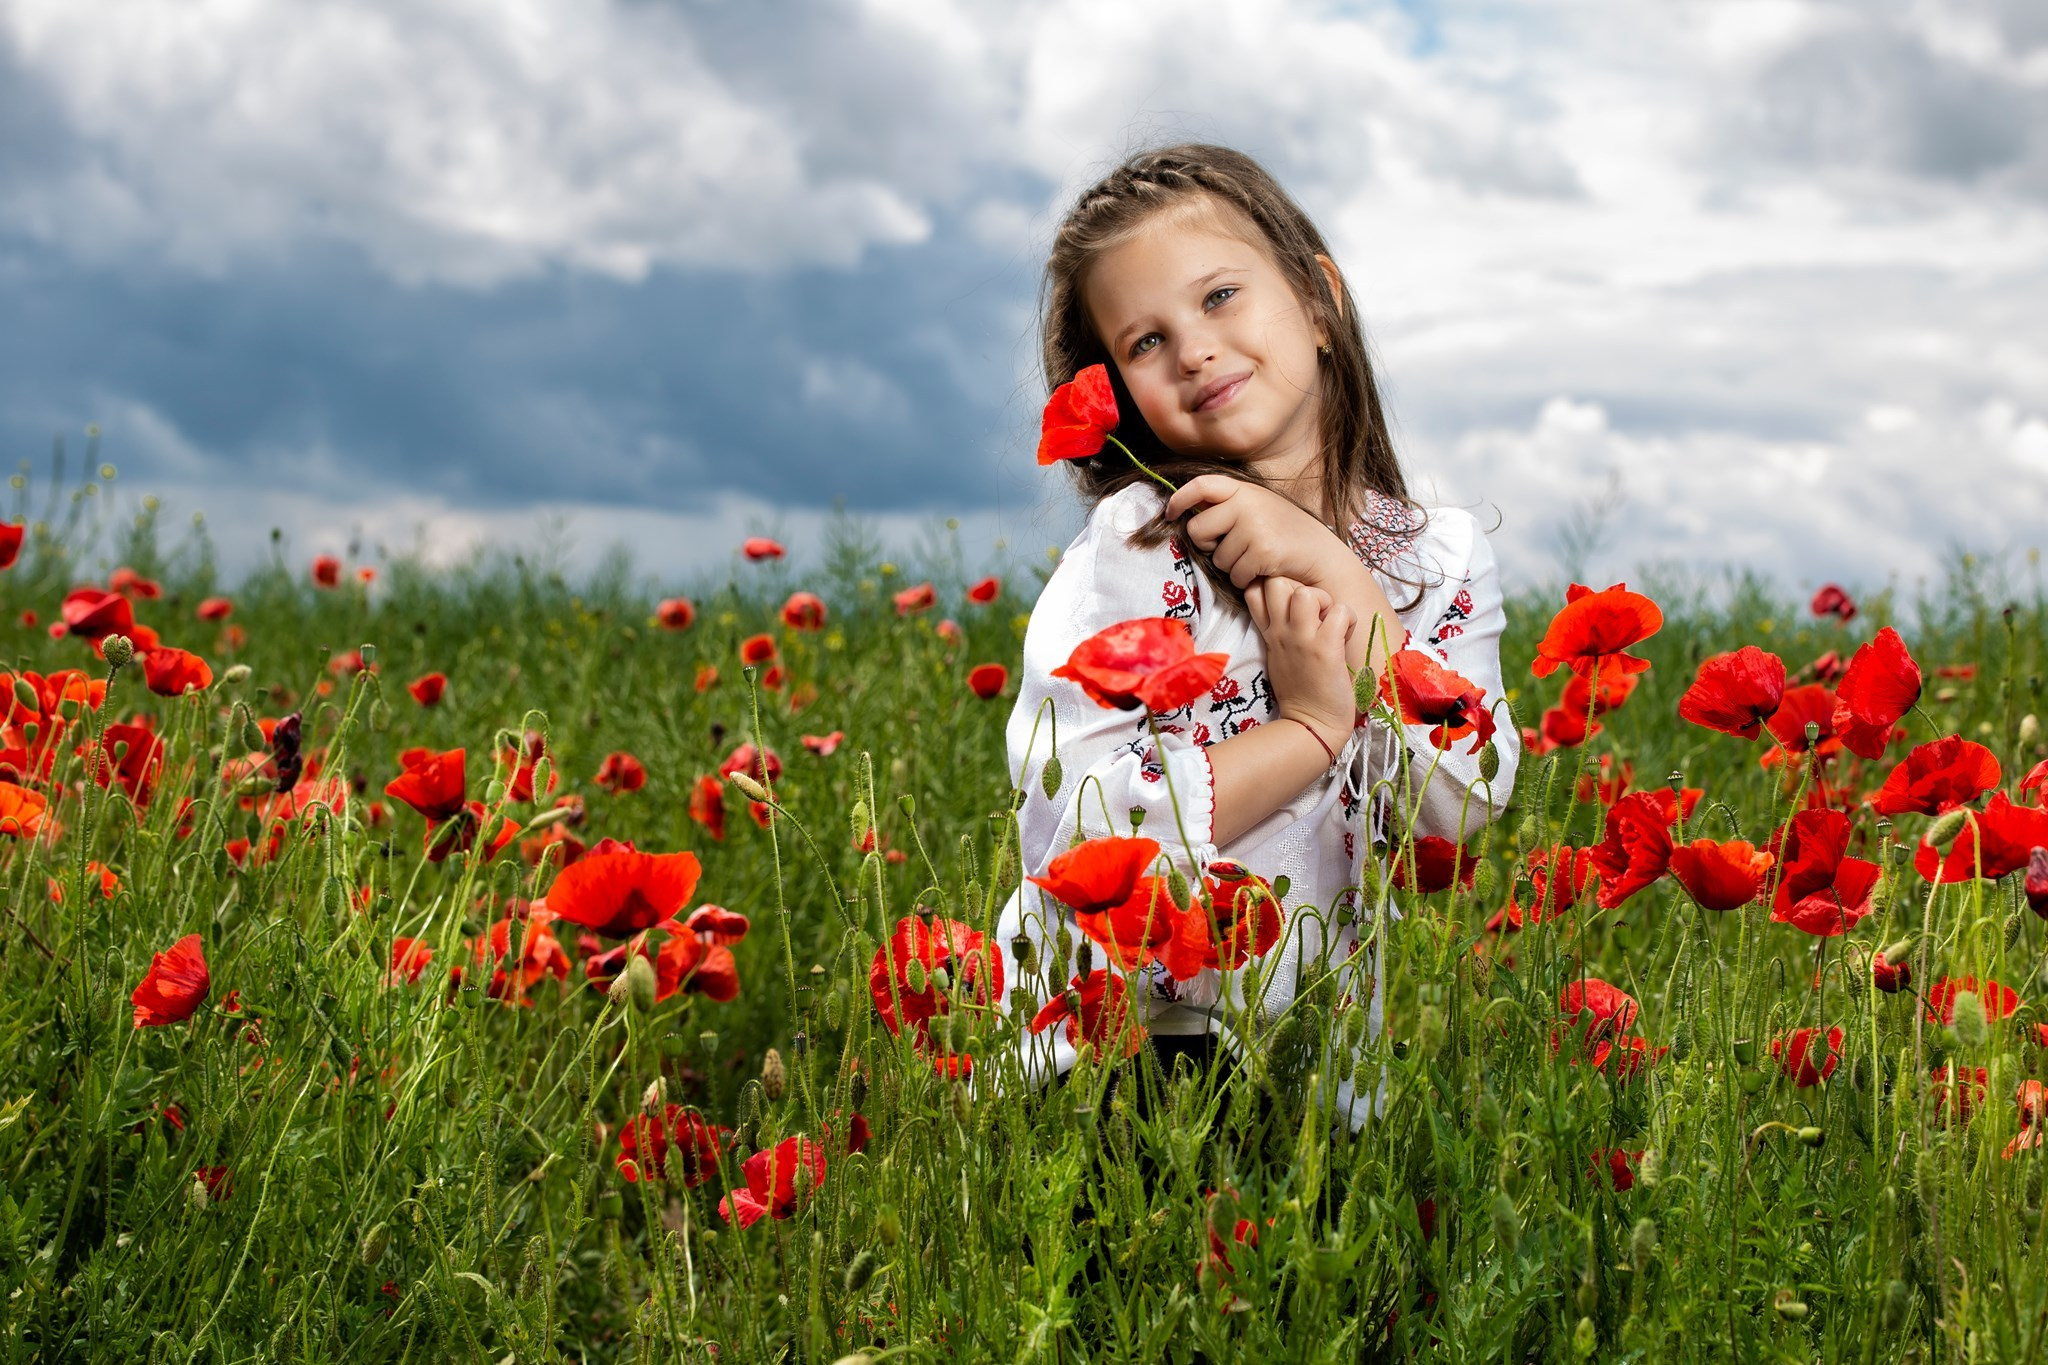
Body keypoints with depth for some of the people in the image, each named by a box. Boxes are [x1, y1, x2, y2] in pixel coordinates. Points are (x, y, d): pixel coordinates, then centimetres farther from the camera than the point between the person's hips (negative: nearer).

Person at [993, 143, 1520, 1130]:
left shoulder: (1441, 558, 7)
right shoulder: (1133, 543, -6)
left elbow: (1461, 808, -7)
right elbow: (1070, 830, -16)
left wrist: (1339, 577, -12)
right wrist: (1309, 727, -13)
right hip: (1109, 1048, -4)